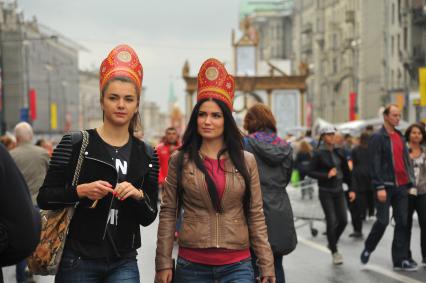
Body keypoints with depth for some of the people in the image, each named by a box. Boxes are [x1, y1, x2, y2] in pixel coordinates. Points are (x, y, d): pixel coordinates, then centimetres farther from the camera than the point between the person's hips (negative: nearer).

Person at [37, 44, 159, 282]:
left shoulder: (146, 155, 6)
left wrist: (138, 196, -13)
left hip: (123, 263, 2)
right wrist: (81, 191, -18)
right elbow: (44, 198, -3)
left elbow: (148, 218, 6)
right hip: (78, 260, -2)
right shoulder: (75, 144, -3)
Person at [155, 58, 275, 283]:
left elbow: (256, 216, 5)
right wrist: (163, 262, -3)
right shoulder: (180, 161, 3)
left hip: (237, 265, 0)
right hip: (191, 263, 0)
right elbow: (168, 213, 2)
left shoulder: (246, 161, 5)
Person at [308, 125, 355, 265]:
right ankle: (334, 251, 10)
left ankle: (332, 243, 28)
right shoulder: (318, 153, -8)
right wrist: (327, 175, -19)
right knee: (331, 221, -5)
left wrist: (351, 189, 6)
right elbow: (311, 172, -8)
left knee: (343, 220, 2)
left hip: (338, 190, 5)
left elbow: (346, 171, 10)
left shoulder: (339, 152, 6)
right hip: (325, 192, -5)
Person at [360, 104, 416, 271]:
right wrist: (379, 187, -18)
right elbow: (375, 164, -12)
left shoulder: (401, 137, 15)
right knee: (382, 221, -7)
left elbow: (407, 161, 17)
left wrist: (411, 182, 10)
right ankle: (368, 249, 17)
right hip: (386, 186, -6)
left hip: (401, 186, 6)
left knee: (402, 223, 4)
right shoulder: (378, 138, -6)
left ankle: (400, 260, 8)